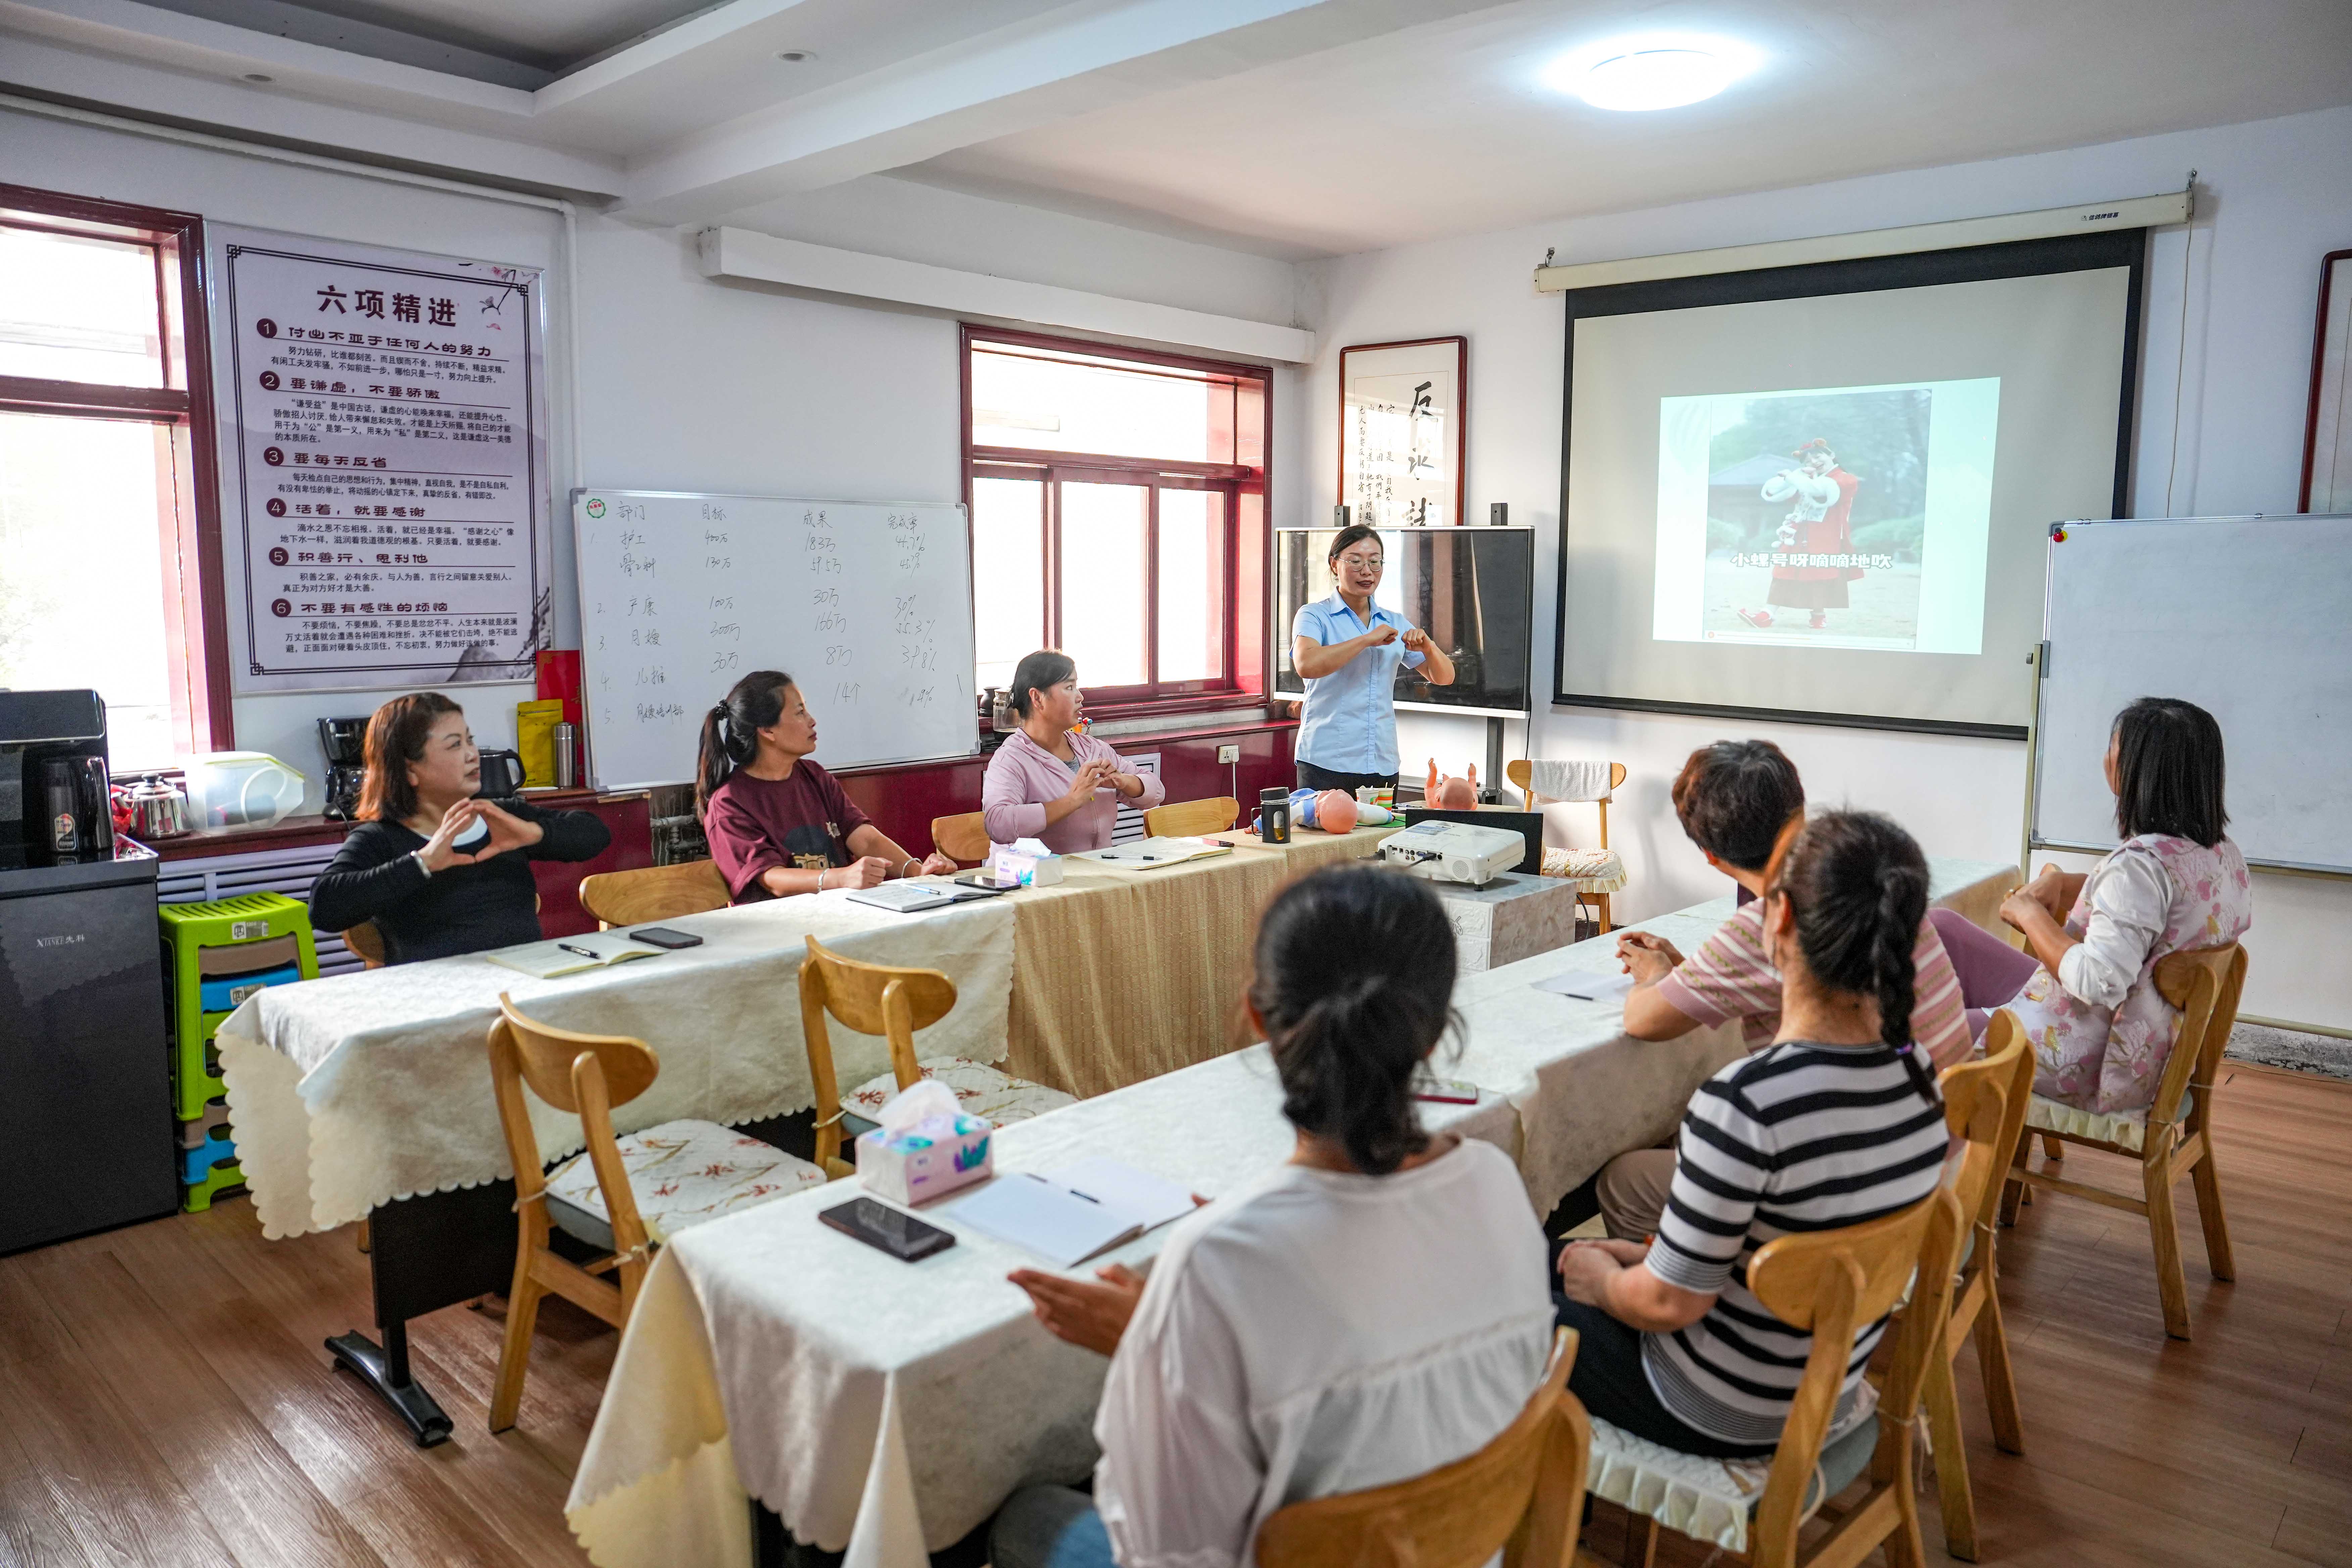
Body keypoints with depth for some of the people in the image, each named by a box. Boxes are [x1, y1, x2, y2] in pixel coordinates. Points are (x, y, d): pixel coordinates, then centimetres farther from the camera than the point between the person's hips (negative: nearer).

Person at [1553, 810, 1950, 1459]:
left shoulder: (1746, 1102, -35)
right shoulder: (1917, 1076, -10)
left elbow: (1672, 1303, -24)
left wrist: (1603, 1280, -2)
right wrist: (1647, 1255, 8)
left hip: (1719, 1418, -7)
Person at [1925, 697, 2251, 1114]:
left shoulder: (2142, 864, -28)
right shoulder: (2224, 854, 3)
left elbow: (2098, 983, -33)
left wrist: (2031, 912, -18)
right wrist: (2058, 882, 3)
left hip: (2082, 1070, -10)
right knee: (1940, 926, 14)